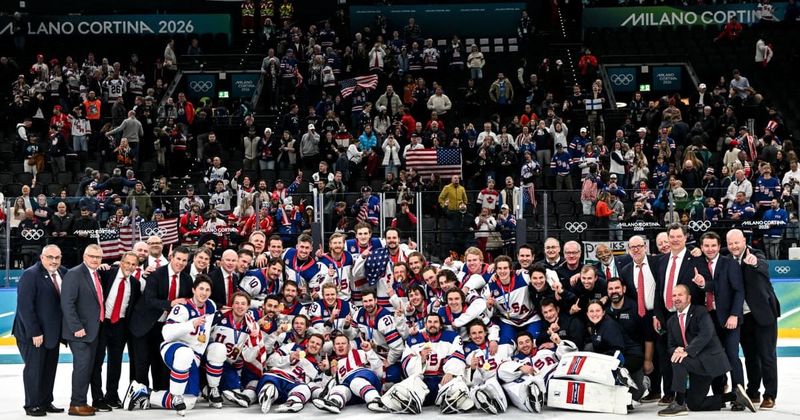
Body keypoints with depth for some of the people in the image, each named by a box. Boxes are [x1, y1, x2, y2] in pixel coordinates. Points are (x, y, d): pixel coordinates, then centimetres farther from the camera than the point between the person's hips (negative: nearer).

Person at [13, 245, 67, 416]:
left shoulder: (63, 272, 6)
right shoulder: (30, 275, -14)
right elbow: (25, 306, -18)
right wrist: (35, 332, -20)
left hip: (53, 331, 7)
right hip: (34, 334, -6)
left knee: (50, 368, 12)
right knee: (34, 368, 3)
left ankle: (46, 402, 22)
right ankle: (32, 405, 13)